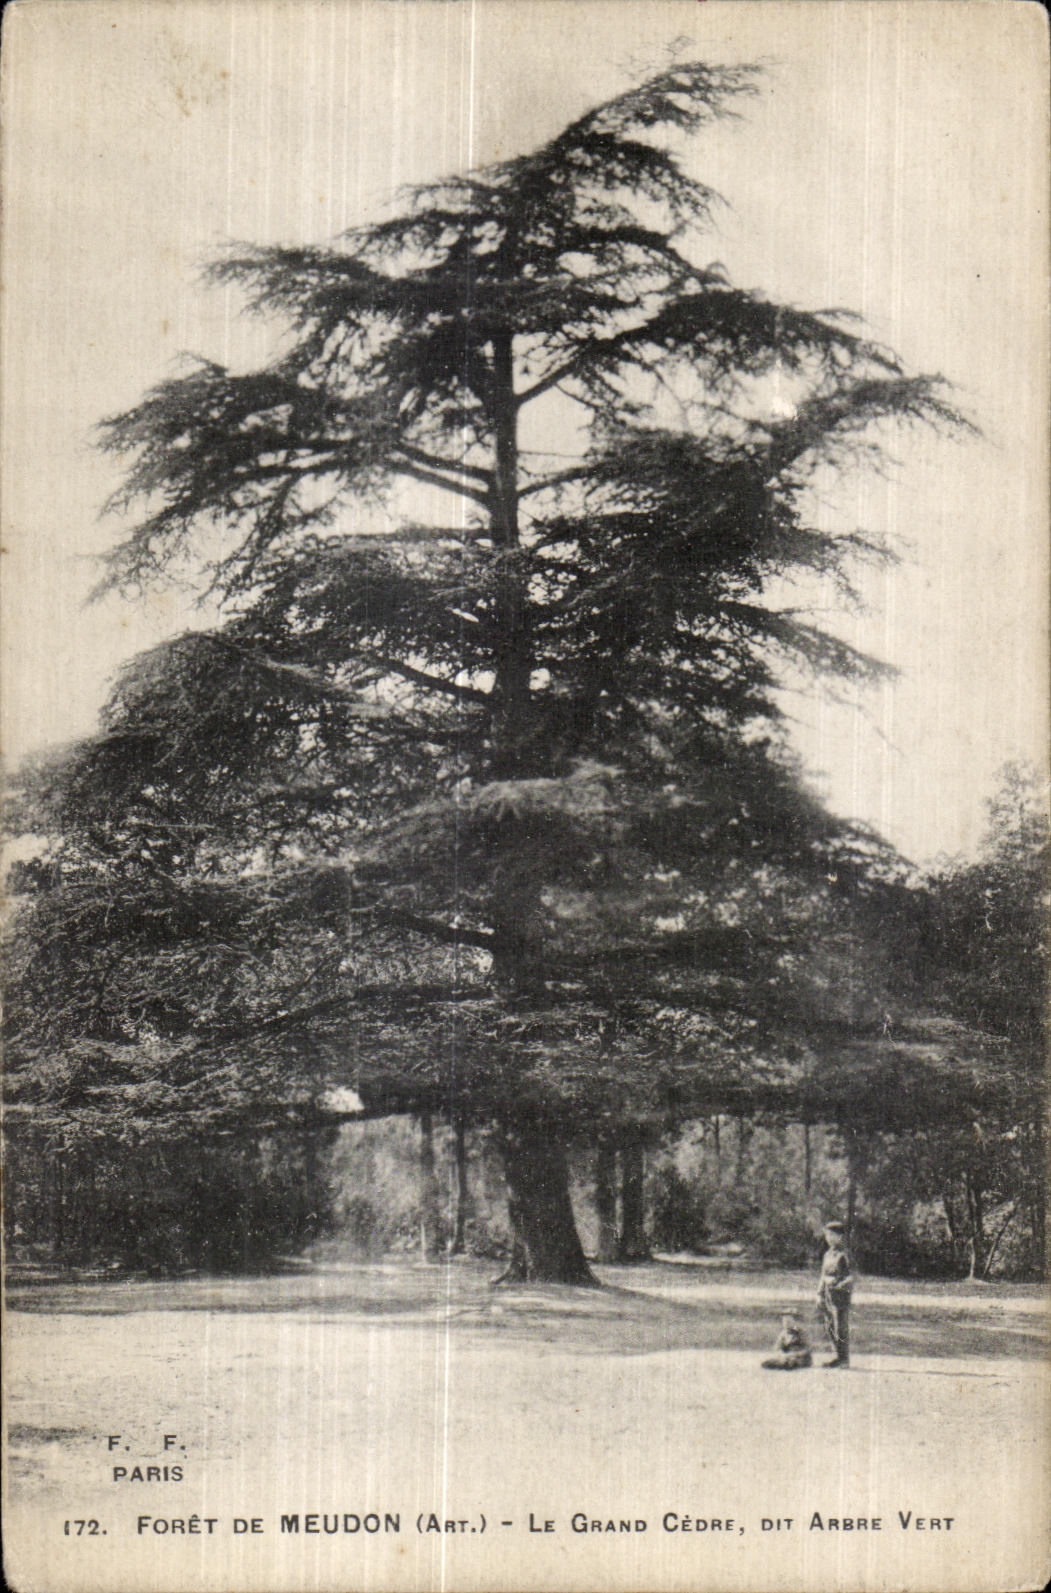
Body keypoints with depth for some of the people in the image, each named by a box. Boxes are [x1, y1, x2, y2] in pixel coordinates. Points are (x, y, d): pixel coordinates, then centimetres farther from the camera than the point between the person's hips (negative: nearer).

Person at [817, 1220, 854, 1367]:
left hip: (841, 1295, -8)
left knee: (841, 1327, -5)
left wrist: (839, 1286, -24)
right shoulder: (827, 1255, 16)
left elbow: (851, 1277, -10)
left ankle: (843, 1358, 1)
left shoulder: (844, 1255, -8)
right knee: (829, 1327, 10)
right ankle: (838, 1355, 19)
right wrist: (820, 1294, 16)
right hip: (828, 1296, 8)